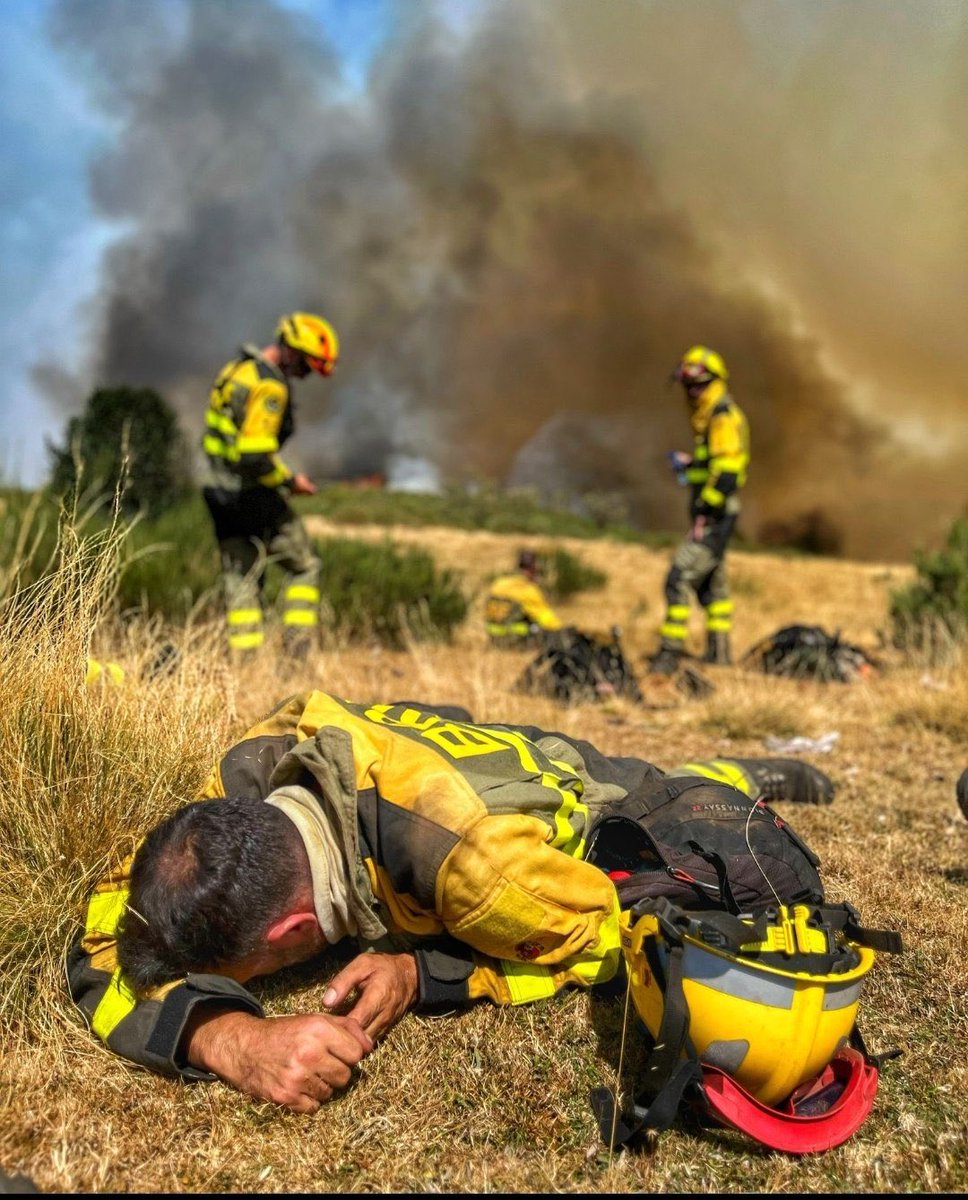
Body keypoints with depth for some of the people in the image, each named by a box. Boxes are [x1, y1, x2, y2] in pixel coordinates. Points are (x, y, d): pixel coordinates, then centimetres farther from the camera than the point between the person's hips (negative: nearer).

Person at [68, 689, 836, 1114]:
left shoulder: (471, 852, -49)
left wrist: (423, 976, -41)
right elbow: (105, 948, -31)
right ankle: (730, 776, 51)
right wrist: (232, 1039, -49)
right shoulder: (252, 779, -35)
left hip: (618, 822, -4)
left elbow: (606, 934, -30)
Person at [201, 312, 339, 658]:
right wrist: (289, 479, -11)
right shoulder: (270, 386, -18)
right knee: (304, 566, 7)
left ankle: (243, 655, 12)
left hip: (219, 488, 8)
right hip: (253, 494, -8)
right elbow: (255, 455, -25)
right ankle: (297, 650, 4)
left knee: (239, 575, 12)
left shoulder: (236, 369, 13)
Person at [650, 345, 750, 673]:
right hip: (711, 513, 11)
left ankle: (670, 652, -12)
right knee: (711, 582, 18)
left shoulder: (724, 418, -15)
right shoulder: (706, 416, 16)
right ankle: (719, 649, 29)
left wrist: (704, 514, -24)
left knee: (680, 578, -14)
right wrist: (690, 463, 12)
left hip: (715, 516, -11)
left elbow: (727, 471, -24)